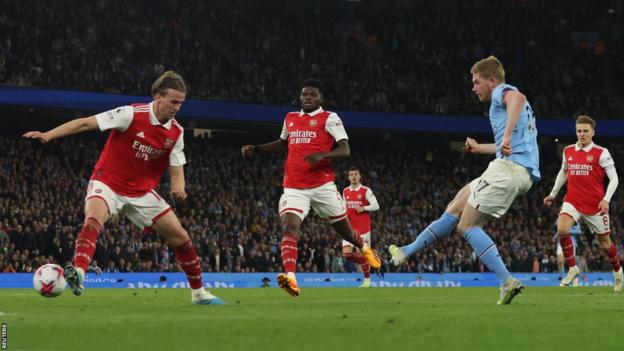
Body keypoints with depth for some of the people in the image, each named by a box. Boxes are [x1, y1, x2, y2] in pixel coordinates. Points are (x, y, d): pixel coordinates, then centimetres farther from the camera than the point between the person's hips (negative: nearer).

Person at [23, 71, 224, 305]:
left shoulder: (176, 132, -3)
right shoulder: (132, 115, -19)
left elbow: (176, 169, 1)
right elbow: (86, 123, -20)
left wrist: (178, 187, -24)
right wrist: (48, 135, -28)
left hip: (142, 192, 5)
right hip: (108, 183, -5)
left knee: (180, 237, 4)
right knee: (94, 219, -37)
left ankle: (198, 293, 20)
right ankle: (78, 274, -50)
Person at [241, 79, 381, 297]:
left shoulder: (329, 118, -2)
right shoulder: (290, 119, 15)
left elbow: (345, 150, -10)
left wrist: (322, 155, -28)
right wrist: (256, 149, 24)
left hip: (322, 186, -3)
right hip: (294, 188, 3)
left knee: (343, 228, 12)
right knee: (289, 227, -22)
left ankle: (364, 249, 47)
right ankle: (290, 278, -38)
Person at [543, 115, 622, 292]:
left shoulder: (601, 153, -7)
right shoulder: (568, 151, 6)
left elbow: (614, 179, -8)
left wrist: (606, 199, -21)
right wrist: (553, 194, 23)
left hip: (595, 205, -3)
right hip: (573, 201, 3)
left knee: (605, 243, 8)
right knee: (562, 229, -26)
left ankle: (618, 271, 37)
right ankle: (572, 268, -12)